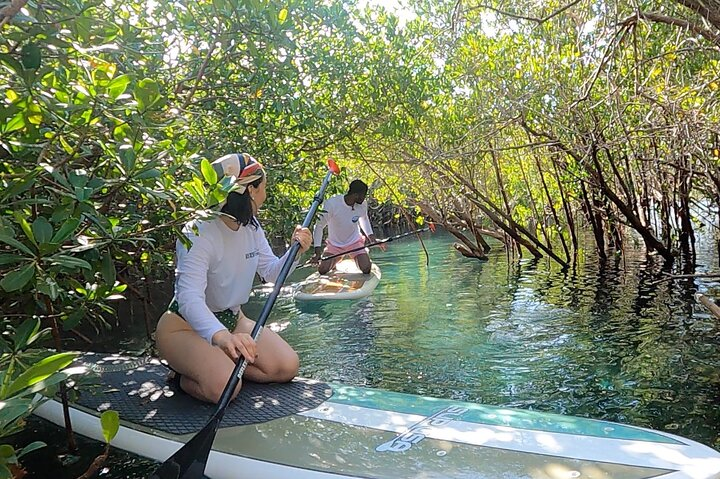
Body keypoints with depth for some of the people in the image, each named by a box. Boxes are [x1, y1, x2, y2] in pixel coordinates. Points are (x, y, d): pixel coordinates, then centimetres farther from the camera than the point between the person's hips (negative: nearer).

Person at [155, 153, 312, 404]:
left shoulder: (251, 226, -1)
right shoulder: (198, 234, -26)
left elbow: (271, 272, 5)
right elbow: (190, 298, -39)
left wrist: (294, 252, -17)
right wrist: (219, 335, -58)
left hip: (232, 320, 7)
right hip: (185, 326, -7)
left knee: (288, 367, -8)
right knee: (224, 387, -31)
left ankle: (218, 363, 7)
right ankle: (187, 374, 1)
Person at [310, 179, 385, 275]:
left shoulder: (362, 205, -12)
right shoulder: (331, 203, -25)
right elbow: (319, 226, -17)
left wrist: (371, 236, 2)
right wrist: (318, 251, -23)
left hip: (354, 242, 2)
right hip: (334, 244, -1)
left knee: (366, 269, -18)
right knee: (322, 270, -16)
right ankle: (336, 259, 20)